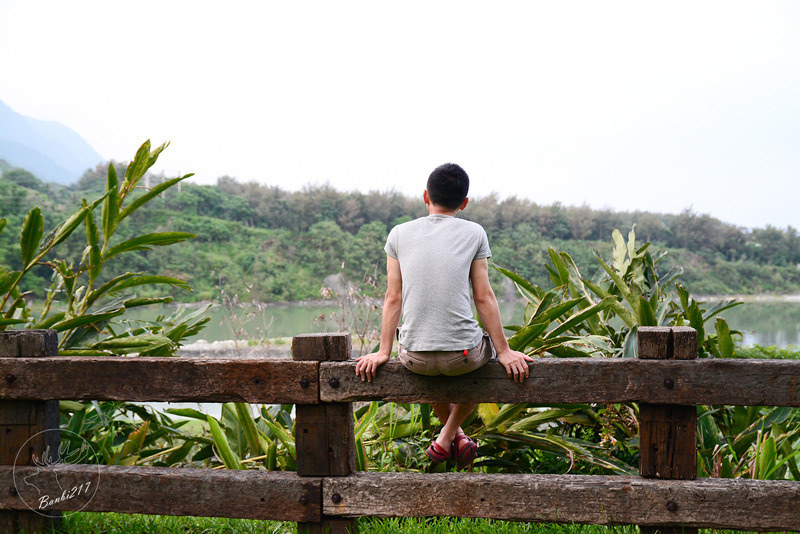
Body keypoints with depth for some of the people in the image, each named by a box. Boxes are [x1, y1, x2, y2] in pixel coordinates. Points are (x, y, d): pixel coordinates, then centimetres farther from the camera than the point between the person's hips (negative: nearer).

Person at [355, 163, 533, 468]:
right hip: (463, 356, -3)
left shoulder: (399, 234, 5)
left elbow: (393, 298, 4)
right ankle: (447, 438, 27)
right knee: (489, 347, 32)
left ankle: (455, 434, 43)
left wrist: (383, 352, 9)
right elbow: (484, 297, 0)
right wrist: (503, 351, 7)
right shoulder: (474, 234, 1)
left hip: (414, 359, 3)